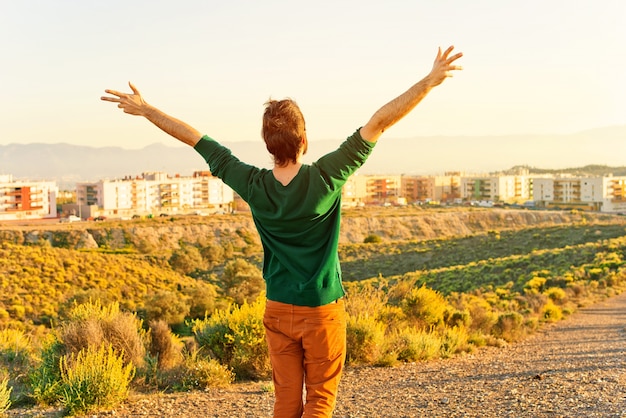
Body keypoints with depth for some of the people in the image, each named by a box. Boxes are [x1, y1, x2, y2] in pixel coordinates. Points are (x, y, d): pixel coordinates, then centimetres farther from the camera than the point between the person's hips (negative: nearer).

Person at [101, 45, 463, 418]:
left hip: (278, 311, 3)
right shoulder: (325, 179, -19)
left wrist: (145, 110, 8)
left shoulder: (253, 186, -12)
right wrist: (430, 81, -16)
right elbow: (379, 122, -18)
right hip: (323, 311, -3)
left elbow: (196, 139, -2)